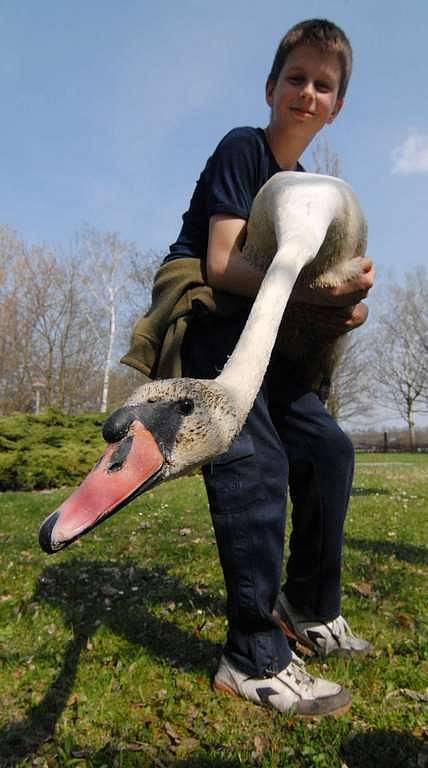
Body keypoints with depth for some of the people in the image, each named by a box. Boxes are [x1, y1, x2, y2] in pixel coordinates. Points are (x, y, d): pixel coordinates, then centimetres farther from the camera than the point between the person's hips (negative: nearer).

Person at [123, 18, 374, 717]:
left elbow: (287, 278, 16)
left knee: (327, 449, 1)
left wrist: (341, 309, -5)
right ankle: (256, 660, -13)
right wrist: (317, 290, -26)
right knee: (255, 461, -24)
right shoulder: (242, 148, -4)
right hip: (205, 316, -8)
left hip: (257, 330, 8)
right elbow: (220, 264, -17)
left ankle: (309, 606, 18)